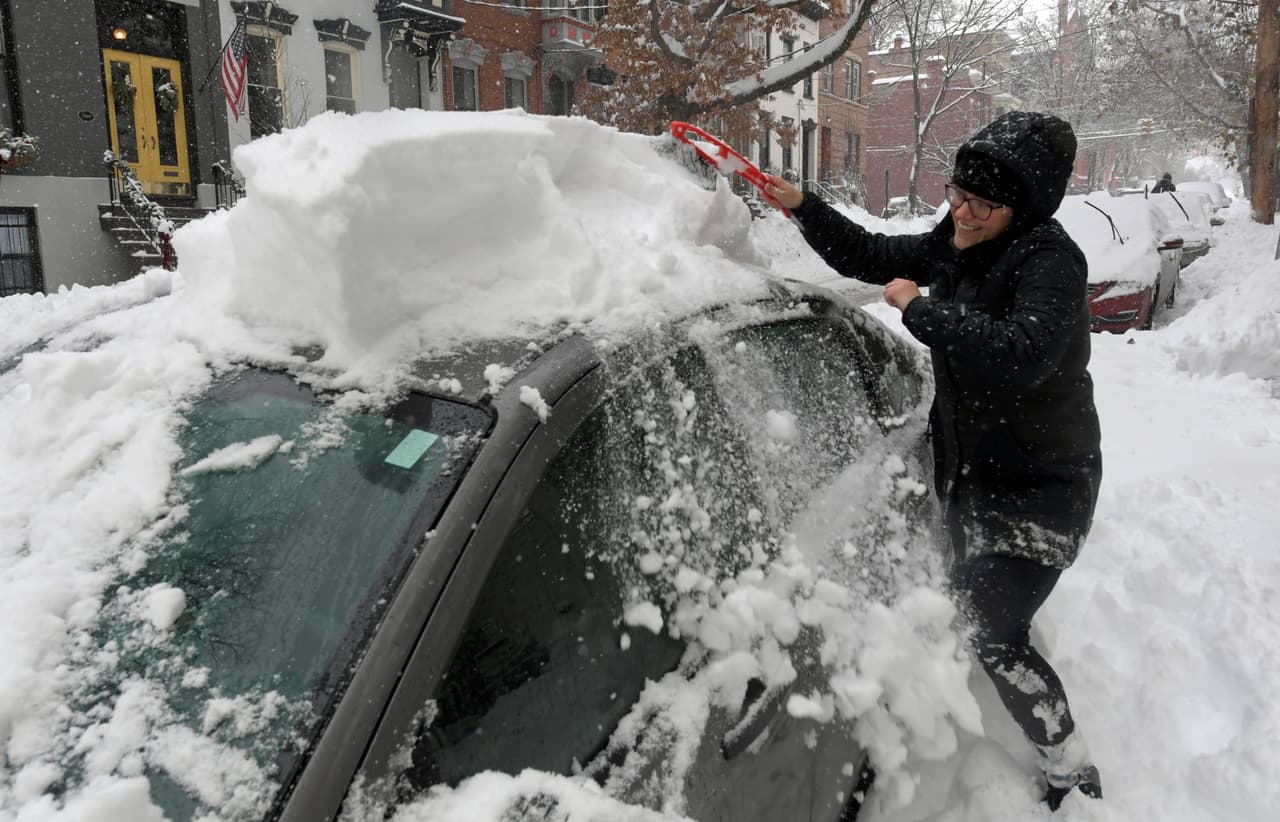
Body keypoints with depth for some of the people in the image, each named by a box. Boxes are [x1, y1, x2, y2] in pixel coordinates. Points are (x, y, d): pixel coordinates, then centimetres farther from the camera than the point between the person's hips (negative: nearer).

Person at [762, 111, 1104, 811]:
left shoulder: (1051, 261, -24)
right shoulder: (954, 245, -1)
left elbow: (1021, 354, -41)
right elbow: (869, 257, 12)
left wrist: (921, 309, -32)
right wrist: (803, 208, 1)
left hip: (1038, 484, -9)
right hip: (968, 466, 9)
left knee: (992, 635, -8)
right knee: (971, 600, 26)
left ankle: (1073, 774, 14)